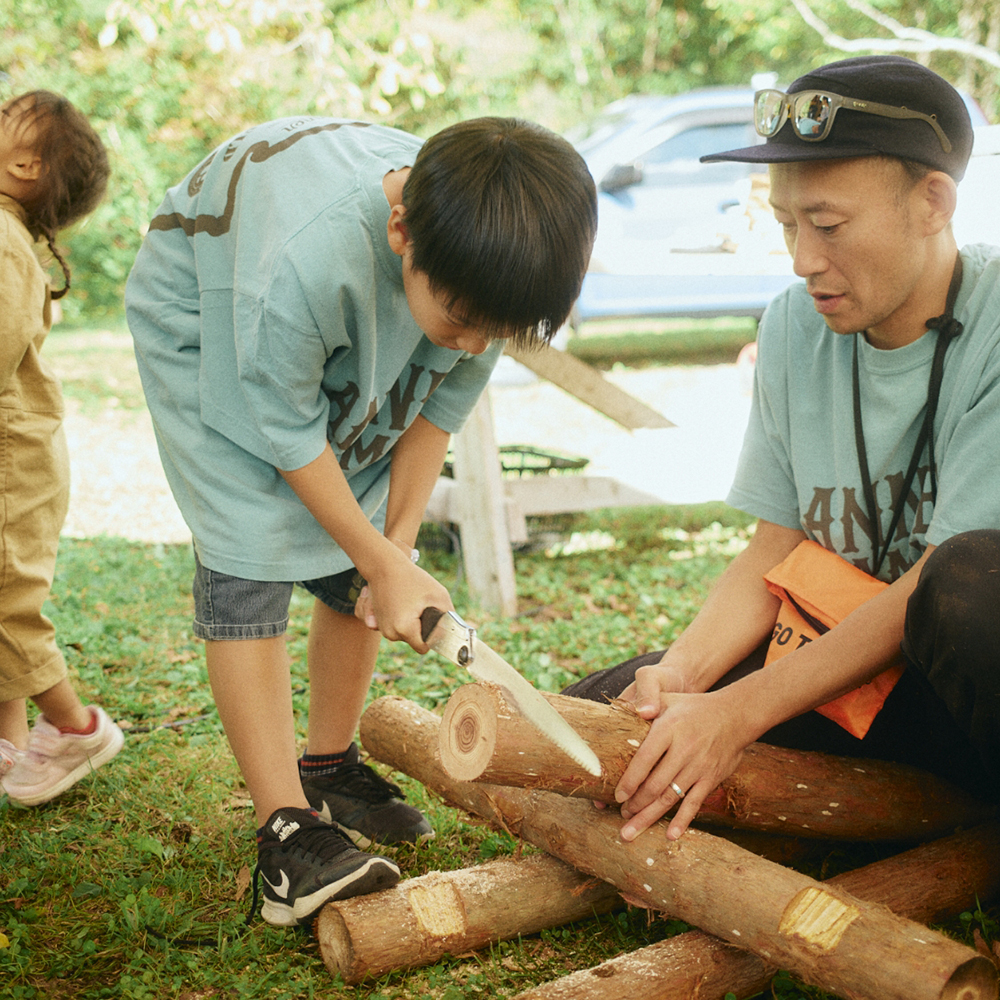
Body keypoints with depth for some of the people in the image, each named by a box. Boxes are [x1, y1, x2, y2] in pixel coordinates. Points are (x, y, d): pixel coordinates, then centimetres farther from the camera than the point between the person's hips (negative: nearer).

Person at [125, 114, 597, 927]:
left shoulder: (478, 267, -28)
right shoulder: (305, 262, -45)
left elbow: (439, 406, -10)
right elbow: (288, 432, -28)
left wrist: (398, 547, -8)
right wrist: (386, 566, -20)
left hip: (356, 352, 6)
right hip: (204, 327, -5)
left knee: (352, 561, 4)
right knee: (248, 557, -16)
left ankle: (330, 766, 22)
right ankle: (287, 829, -14)